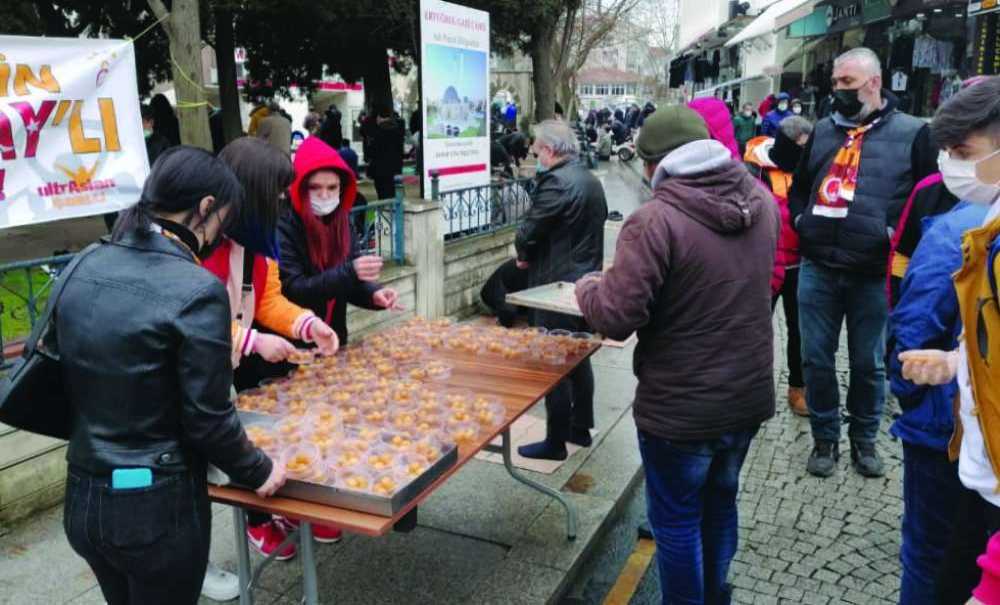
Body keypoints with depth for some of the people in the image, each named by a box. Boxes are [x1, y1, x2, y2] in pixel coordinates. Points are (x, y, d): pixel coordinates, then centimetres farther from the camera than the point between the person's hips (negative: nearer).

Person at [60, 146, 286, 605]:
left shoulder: (84, 266, 0)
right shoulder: (196, 289, -21)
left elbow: (74, 371, 9)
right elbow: (208, 419, -17)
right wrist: (258, 471, 0)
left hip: (82, 497, 6)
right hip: (157, 507, -6)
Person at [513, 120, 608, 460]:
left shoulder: (556, 182, -19)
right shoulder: (590, 179, 11)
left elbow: (528, 232, -20)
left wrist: (524, 256, 3)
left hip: (558, 286, -10)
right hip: (587, 280, 10)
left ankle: (555, 443, 8)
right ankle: (581, 428, 30)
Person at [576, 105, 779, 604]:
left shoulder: (656, 219, -23)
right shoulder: (761, 201, 1)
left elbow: (616, 318, -24)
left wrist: (586, 289, -3)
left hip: (680, 406, -7)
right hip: (749, 395, 7)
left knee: (676, 519, 12)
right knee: (719, 501, 26)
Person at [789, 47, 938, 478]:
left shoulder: (912, 133, -1)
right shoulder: (822, 131, 12)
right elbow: (799, 184, 23)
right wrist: (801, 220, 9)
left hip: (873, 273, -3)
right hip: (817, 268, 3)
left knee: (868, 363, 11)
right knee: (816, 358, 8)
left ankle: (864, 439, 31)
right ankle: (825, 438, 25)